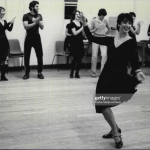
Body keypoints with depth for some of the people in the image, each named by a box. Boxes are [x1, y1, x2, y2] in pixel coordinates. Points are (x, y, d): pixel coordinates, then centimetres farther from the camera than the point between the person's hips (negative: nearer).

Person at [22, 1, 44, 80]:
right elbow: (26, 26, -16)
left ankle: (40, 72, 7)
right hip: (29, 37, -2)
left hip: (37, 37, 3)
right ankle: (27, 73, 10)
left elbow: (42, 27, 1)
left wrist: (38, 21, -15)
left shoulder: (39, 16, 7)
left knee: (40, 55, -1)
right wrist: (35, 23, -22)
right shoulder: (26, 16, -4)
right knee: (27, 56, 1)